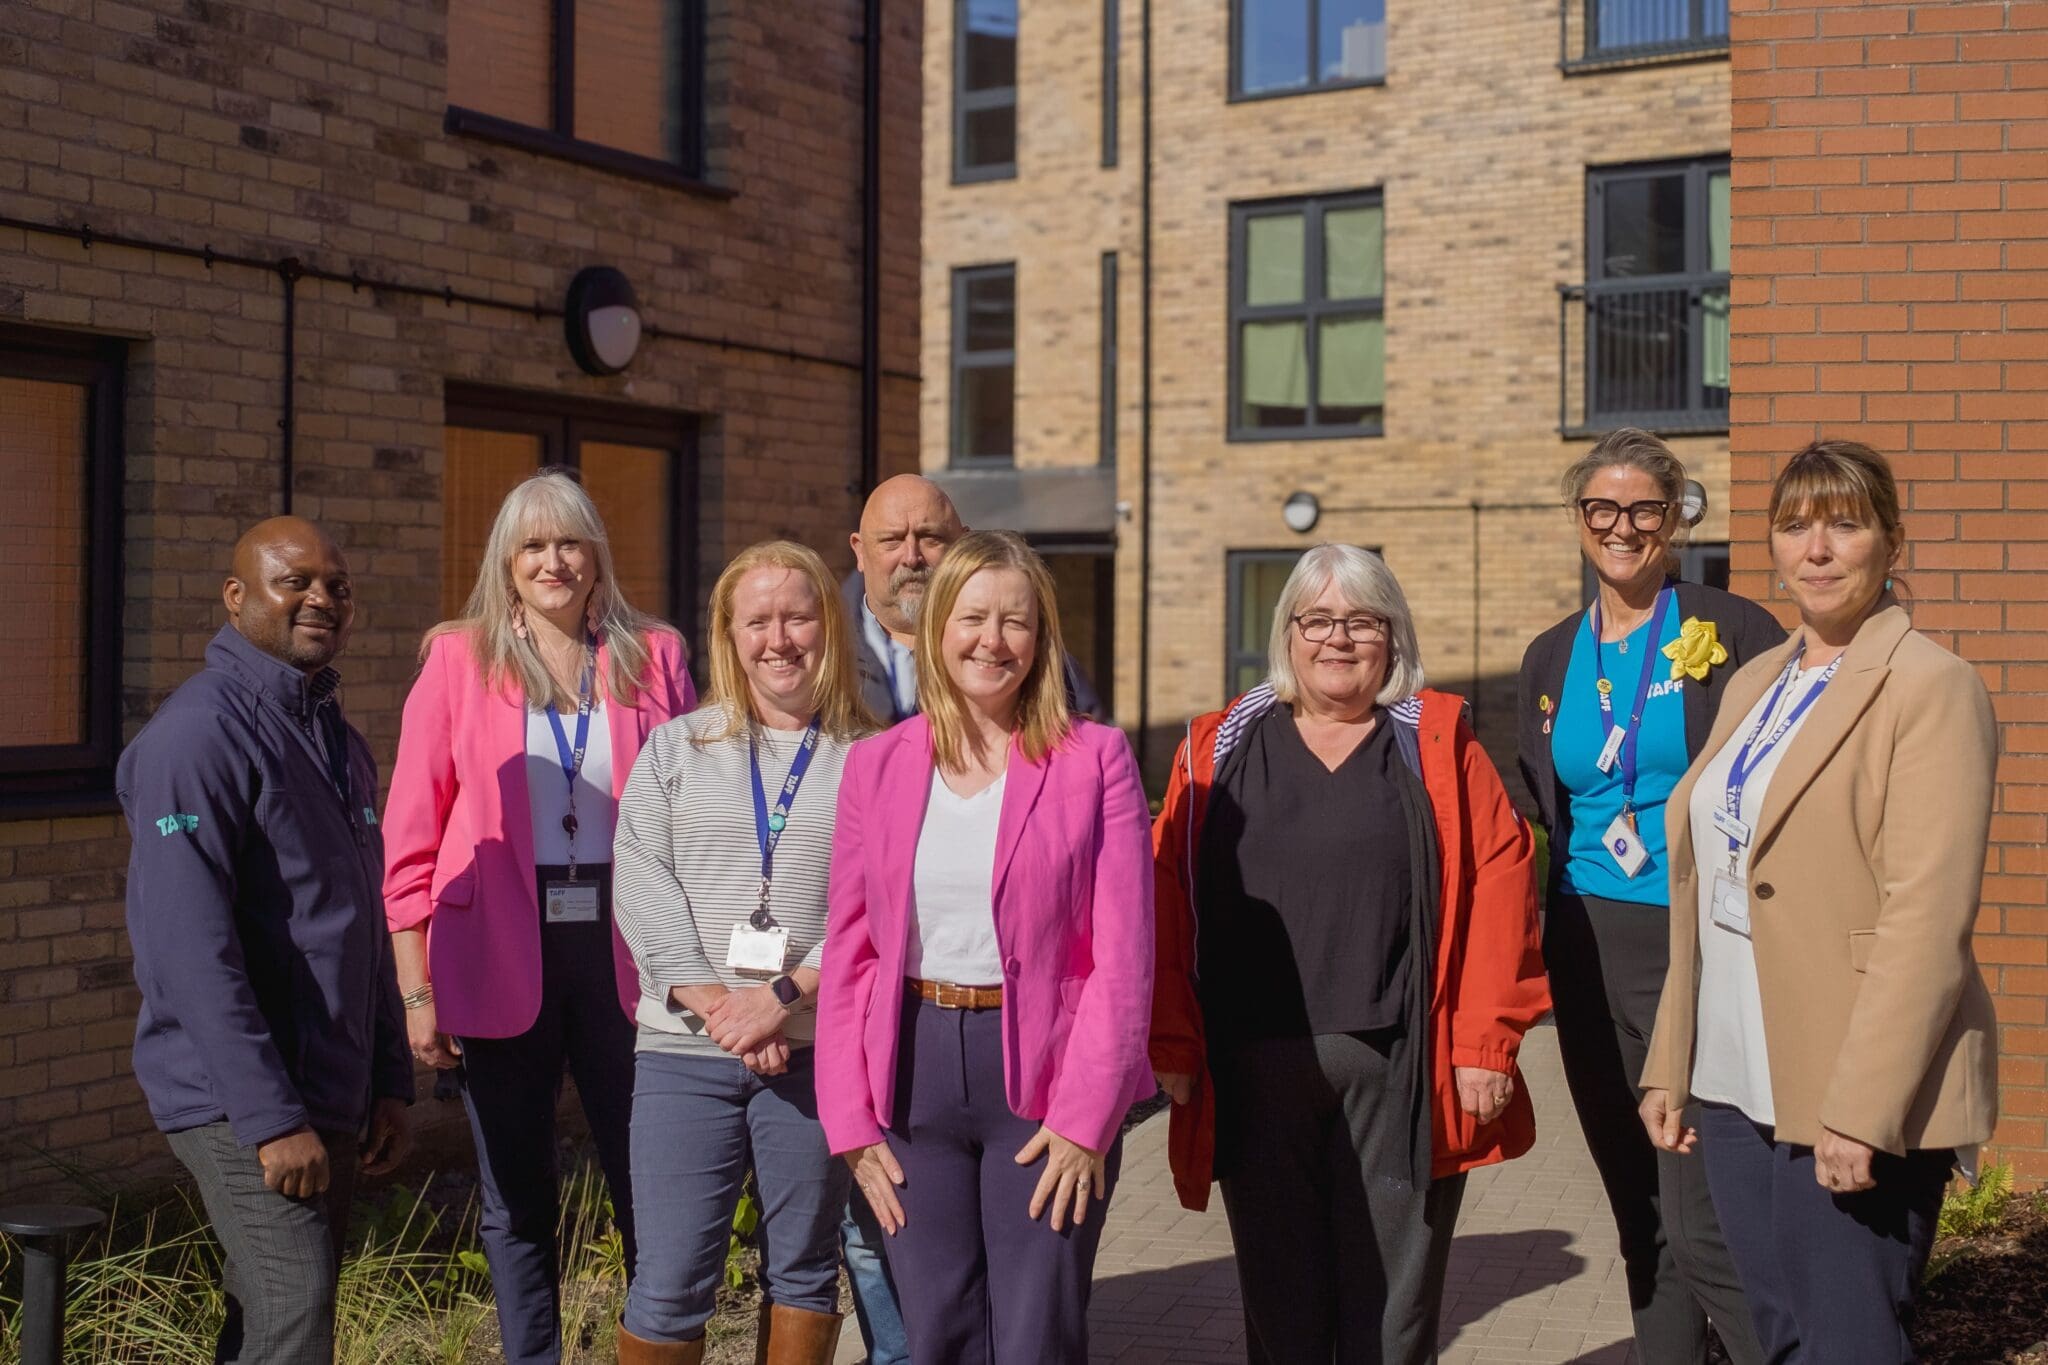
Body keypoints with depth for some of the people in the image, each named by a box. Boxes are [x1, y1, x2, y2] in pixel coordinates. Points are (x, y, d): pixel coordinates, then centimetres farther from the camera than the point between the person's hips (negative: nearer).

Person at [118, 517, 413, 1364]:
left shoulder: (340, 742, 14)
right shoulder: (197, 736, -13)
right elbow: (189, 950, -20)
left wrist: (389, 1084, 14)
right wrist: (270, 1119, -21)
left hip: (332, 1097, 8)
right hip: (242, 1104, -8)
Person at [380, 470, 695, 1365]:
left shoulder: (652, 658, 5)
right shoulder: (459, 659, 2)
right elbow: (411, 838, 0)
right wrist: (416, 990, -4)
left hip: (624, 955, 0)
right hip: (501, 962, 0)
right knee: (515, 1199, 10)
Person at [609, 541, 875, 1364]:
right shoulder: (674, 749, 11)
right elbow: (641, 886, 1)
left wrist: (783, 996, -15)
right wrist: (713, 1004, -12)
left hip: (820, 1049, 0)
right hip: (685, 1051, 1)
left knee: (802, 1267, 10)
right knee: (671, 1280, -1)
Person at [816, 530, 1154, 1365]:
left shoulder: (1094, 759, -2)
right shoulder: (876, 765, 7)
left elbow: (1122, 954, -6)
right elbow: (848, 953, 7)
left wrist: (1086, 1116, -11)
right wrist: (852, 1122, 1)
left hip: (1044, 1077, -3)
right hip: (915, 1071, 3)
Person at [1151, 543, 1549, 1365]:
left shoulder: (1438, 744, 6)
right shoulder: (1221, 748, 8)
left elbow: (1500, 884, -2)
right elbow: (1167, 898, 3)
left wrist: (1486, 1042, -9)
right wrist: (1171, 1042, -4)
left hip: (1401, 1075, -1)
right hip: (1255, 1075, 1)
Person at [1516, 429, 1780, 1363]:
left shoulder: (1734, 632, -3)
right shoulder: (1551, 658, 12)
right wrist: (1544, 947, 11)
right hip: (1589, 953, 5)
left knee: (1705, 1223, -11)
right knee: (1640, 1217, 12)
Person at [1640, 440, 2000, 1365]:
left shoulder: (1930, 688, -8)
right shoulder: (1753, 685, 14)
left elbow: (1926, 923, -16)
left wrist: (1860, 1112, -20)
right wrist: (1670, 1066, 13)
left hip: (1856, 1099, -7)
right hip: (1735, 1089, 7)